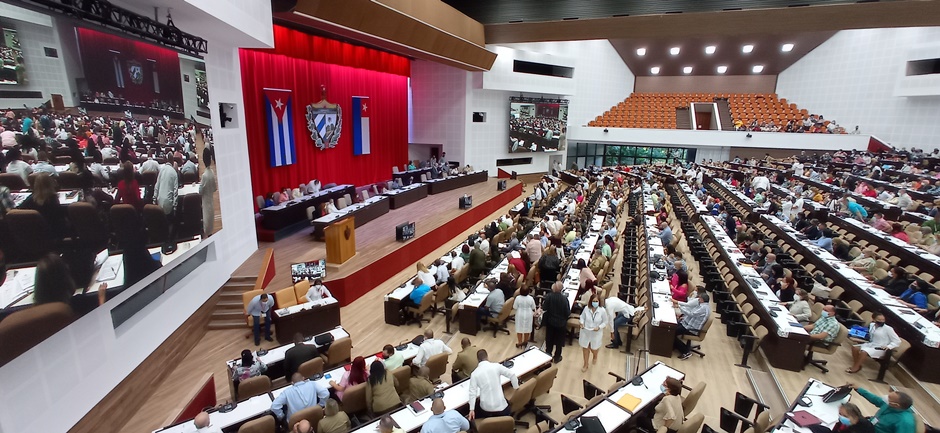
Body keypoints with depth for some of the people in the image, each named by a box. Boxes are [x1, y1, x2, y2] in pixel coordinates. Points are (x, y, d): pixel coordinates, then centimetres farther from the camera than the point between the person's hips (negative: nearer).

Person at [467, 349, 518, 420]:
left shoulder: (474, 373, -3)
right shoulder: (496, 366, -4)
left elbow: (472, 392, -7)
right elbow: (512, 375, -3)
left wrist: (472, 409, -4)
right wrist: (516, 387, 13)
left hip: (486, 407, 0)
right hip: (500, 405, 0)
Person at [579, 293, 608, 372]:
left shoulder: (602, 310, -21)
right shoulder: (586, 309, -17)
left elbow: (605, 322, -8)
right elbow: (582, 317, 1)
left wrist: (599, 327, -23)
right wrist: (582, 323, -17)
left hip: (596, 334, -1)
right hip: (585, 332, 1)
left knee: (593, 349, 18)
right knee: (585, 348, 14)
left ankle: (595, 356, 57)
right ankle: (585, 364, 37)